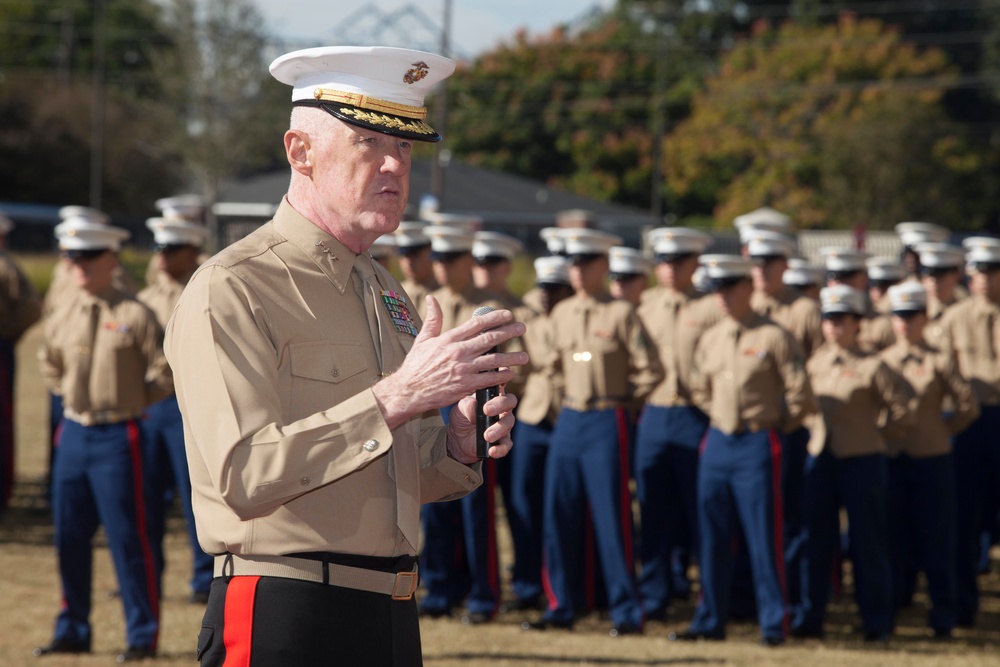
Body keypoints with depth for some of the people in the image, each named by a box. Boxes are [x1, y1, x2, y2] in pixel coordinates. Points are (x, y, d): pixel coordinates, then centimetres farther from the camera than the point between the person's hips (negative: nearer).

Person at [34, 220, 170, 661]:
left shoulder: (134, 316, -8)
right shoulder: (61, 318, 7)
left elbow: (164, 374, -4)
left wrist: (126, 402, 2)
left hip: (117, 437, -5)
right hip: (73, 434, 6)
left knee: (127, 537, -3)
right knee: (70, 537, 9)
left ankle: (143, 636, 5)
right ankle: (72, 632, 20)